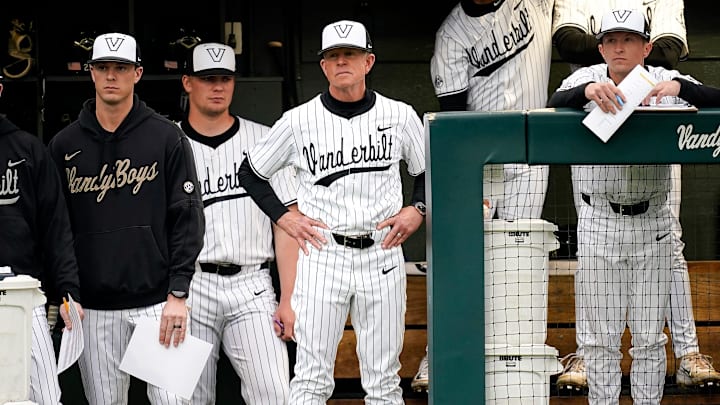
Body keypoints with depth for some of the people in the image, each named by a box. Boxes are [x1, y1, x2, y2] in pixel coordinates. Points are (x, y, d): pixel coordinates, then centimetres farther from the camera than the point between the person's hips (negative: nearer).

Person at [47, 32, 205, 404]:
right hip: (93, 305, 2)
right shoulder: (64, 145, 8)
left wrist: (178, 293, -9)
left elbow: (187, 218, -2)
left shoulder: (166, 137, 2)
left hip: (158, 300, -2)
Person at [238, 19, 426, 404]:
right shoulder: (299, 120, 0)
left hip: (382, 254, 2)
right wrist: (283, 217, 1)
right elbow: (251, 172, 12)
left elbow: (428, 171, 19)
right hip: (322, 255, -1)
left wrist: (417, 210, 2)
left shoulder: (399, 116, 4)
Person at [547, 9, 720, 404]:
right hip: (599, 223, 0)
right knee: (601, 336, 5)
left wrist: (678, 88, -37)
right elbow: (555, 105, -24)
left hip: (651, 224, 1)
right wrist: (588, 90, -45)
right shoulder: (586, 79, -4)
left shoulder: (665, 81, -4)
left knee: (649, 336, 8)